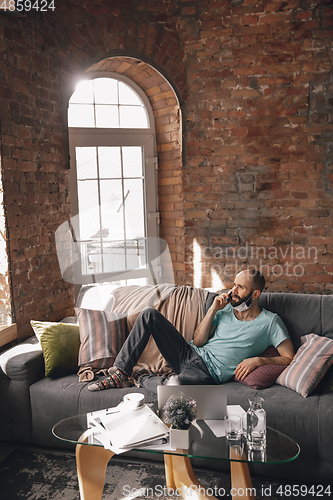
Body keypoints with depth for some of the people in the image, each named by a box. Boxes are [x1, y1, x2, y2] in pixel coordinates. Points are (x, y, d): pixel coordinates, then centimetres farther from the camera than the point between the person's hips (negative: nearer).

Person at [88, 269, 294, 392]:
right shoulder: (227, 309, 14)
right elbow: (198, 341, 8)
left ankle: (143, 378, -7)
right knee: (149, 314, -11)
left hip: (208, 374, -6)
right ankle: (121, 374, -7)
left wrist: (258, 359, -19)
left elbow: (289, 358, -5)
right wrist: (213, 310, -1)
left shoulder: (270, 321, 0)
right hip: (189, 354, 6)